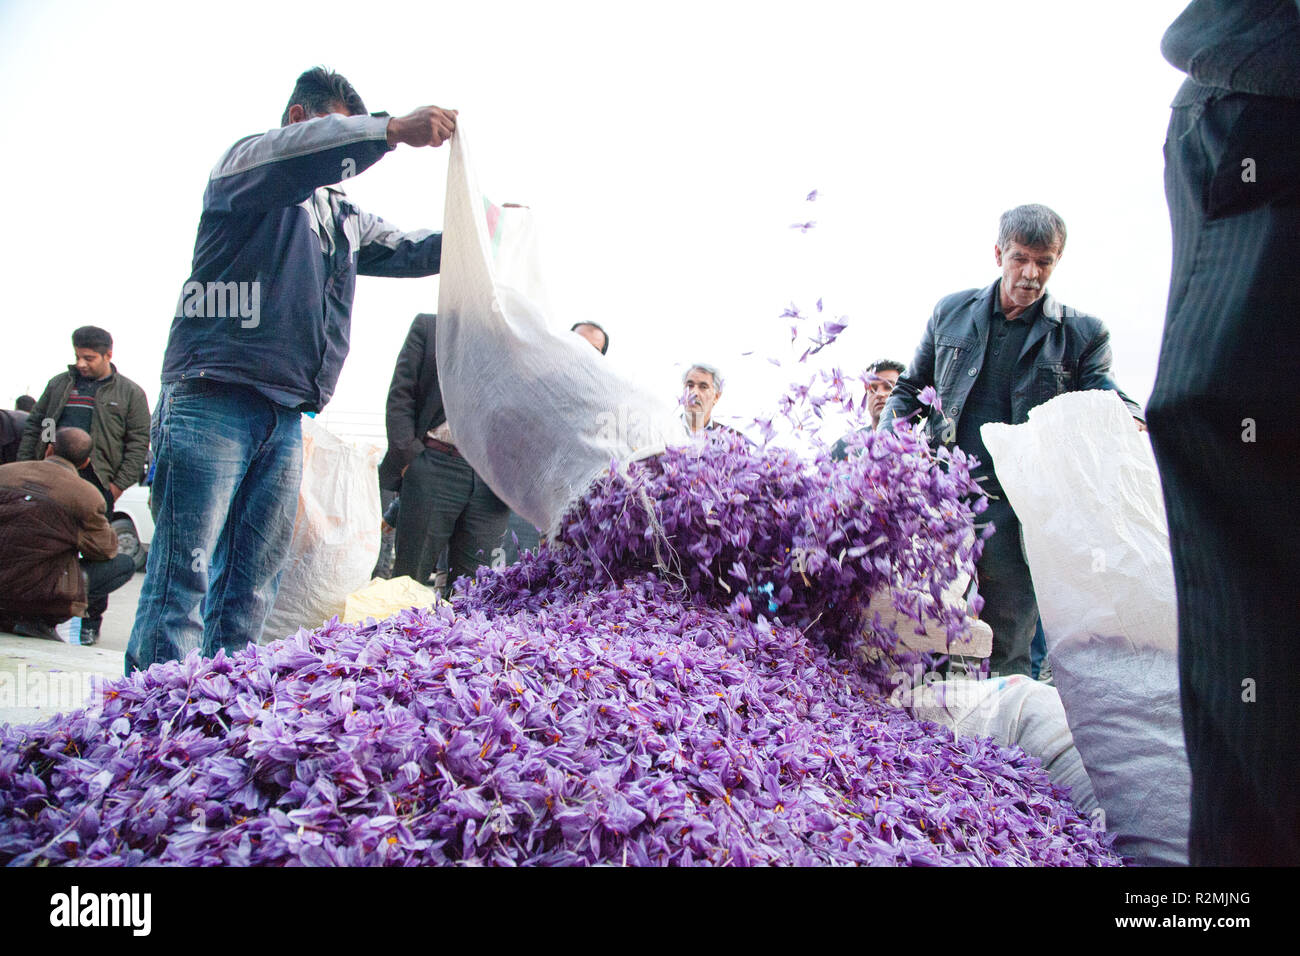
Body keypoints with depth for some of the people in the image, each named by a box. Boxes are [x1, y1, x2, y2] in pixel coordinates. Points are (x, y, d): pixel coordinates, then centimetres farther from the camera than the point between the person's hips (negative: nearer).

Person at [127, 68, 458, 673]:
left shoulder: (344, 219, 28)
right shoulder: (245, 163, 6)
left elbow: (410, 251, 31)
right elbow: (289, 153, -16)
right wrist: (394, 130, -24)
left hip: (284, 415, 7)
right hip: (213, 398, -7)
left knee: (254, 587, 3)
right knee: (185, 575, -11)